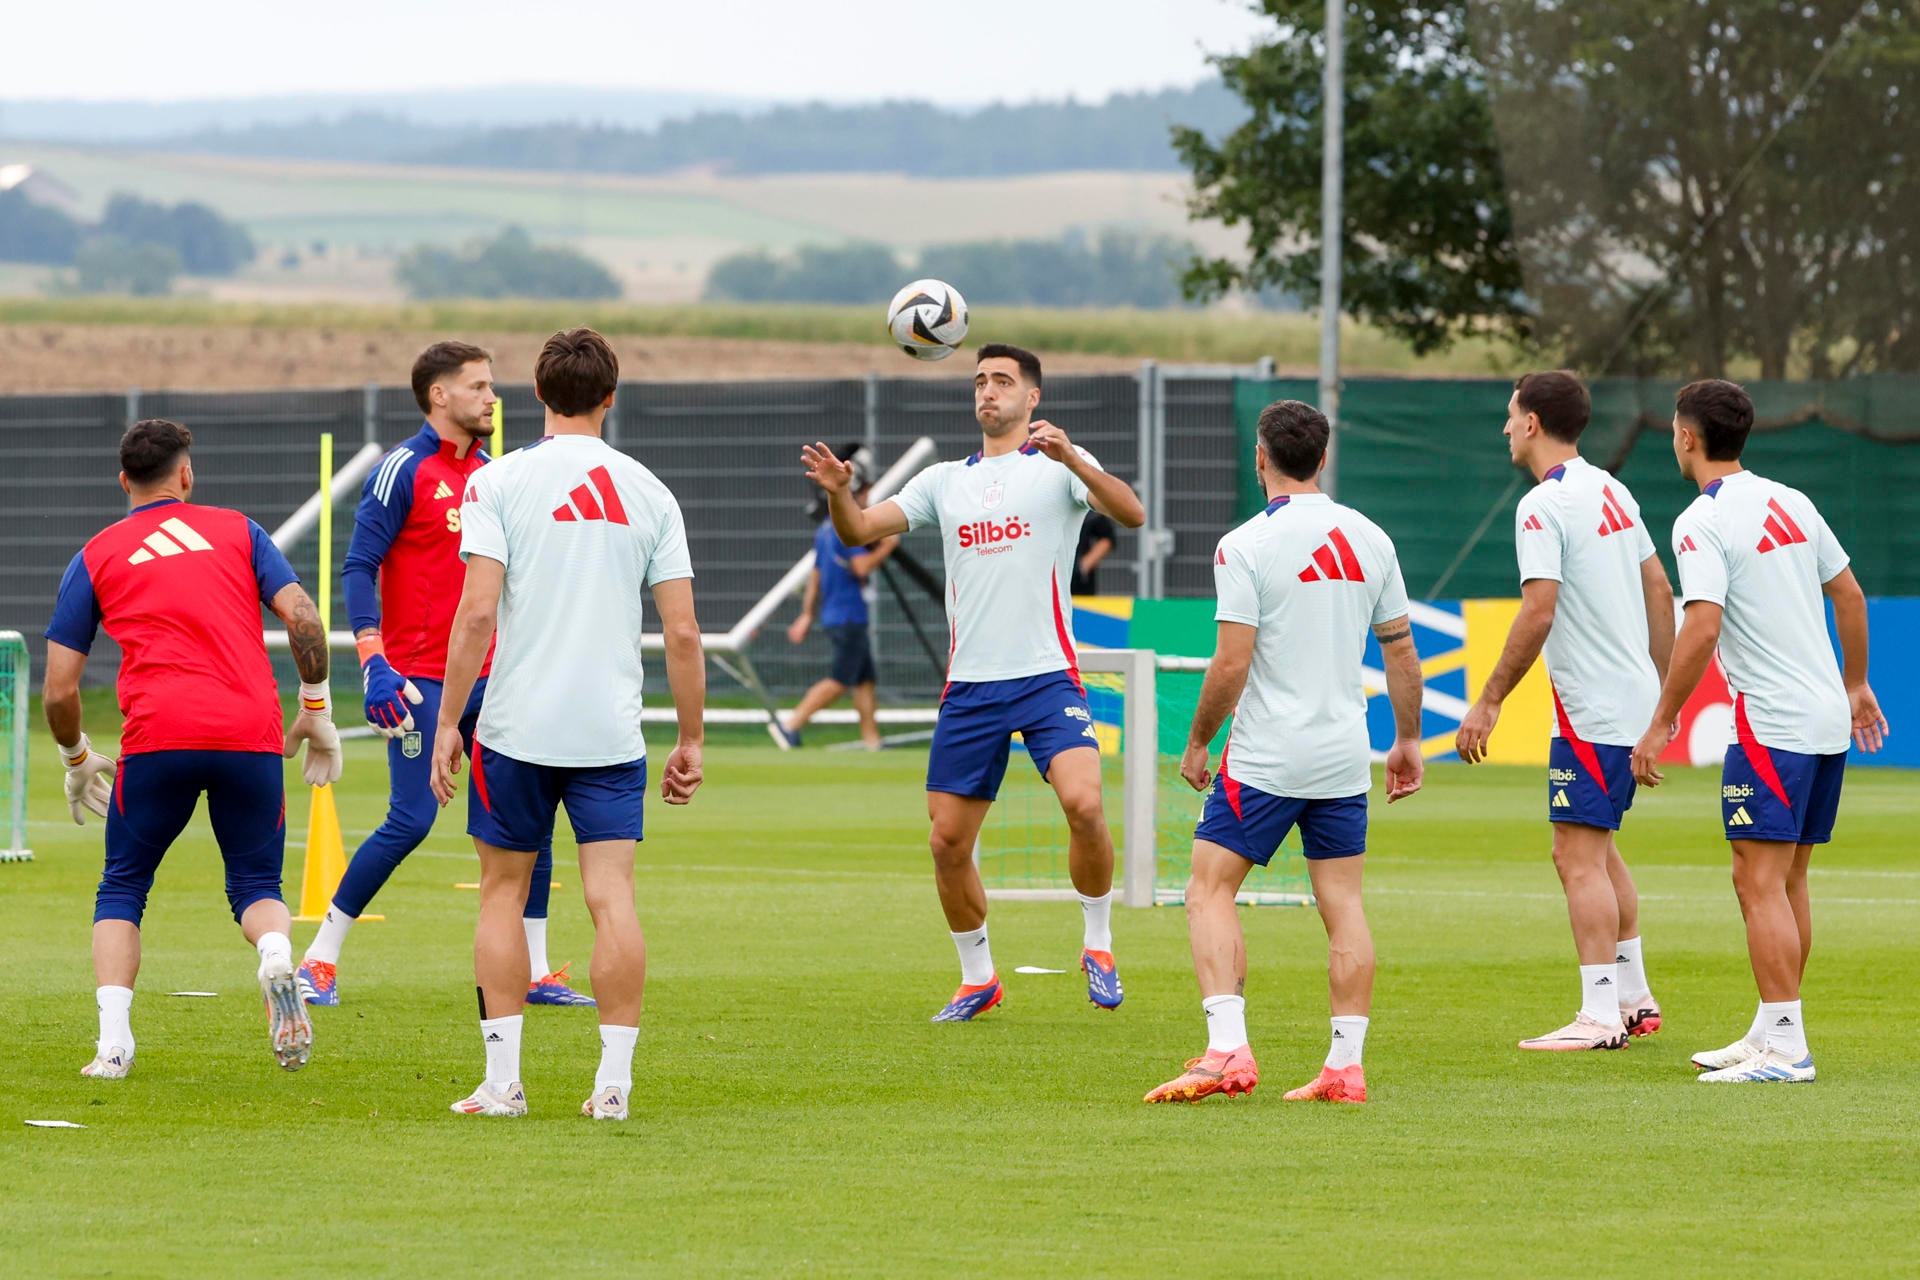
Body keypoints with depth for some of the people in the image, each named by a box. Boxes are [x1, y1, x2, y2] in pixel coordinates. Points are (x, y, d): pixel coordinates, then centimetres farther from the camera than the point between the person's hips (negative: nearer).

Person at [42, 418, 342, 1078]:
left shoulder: (95, 557, 15)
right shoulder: (238, 530, 17)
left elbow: (60, 689, 12)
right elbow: (303, 618, 3)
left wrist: (77, 761, 29)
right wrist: (316, 711, 14)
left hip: (157, 739, -1)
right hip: (252, 736, 1)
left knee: (121, 892, 16)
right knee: (256, 885, 15)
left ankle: (113, 1040, -3)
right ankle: (277, 957, -21)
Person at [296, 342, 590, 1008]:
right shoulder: (404, 470, -7)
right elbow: (359, 568, -10)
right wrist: (373, 663, -20)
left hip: (489, 679, 7)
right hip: (420, 684, -7)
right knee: (410, 822, -10)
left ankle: (536, 973, 8)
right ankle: (319, 960, 3)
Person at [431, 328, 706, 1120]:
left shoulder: (498, 482, -3)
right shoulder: (649, 494, 5)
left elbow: (478, 612, -11)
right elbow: (682, 631, 2)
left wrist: (448, 722, -5)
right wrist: (690, 743, 10)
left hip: (517, 726, -1)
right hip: (612, 729, 1)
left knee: (504, 892, 10)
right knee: (612, 897, 0)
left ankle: (503, 1080, 7)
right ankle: (614, 1080, -5)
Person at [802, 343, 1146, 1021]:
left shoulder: (1060, 463, 3)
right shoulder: (945, 480, 15)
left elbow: (1131, 514, -14)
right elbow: (860, 531, 10)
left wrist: (1072, 458, -30)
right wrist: (839, 491, -13)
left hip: (1047, 677, -4)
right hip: (969, 686, 4)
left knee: (1084, 805, -25)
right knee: (947, 842, 3)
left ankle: (1098, 944, -4)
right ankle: (978, 977, 21)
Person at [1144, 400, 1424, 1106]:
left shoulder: (1246, 545, -11)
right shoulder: (1370, 539, 6)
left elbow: (1232, 663, -14)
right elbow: (1402, 653, 11)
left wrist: (1197, 742, -1)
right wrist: (1408, 741, 22)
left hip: (1265, 757, -5)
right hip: (1346, 754, 5)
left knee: (1210, 890, 0)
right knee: (1343, 905, 7)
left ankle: (1227, 1049, -14)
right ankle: (1346, 1067, 3)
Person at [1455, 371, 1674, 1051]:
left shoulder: (1543, 506, -15)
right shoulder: (1611, 490, 12)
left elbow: (1538, 613, -22)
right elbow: (1659, 590, 17)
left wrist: (1489, 702, -16)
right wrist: (1661, 688, 23)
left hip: (1592, 712, -9)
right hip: (1636, 699, 9)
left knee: (1579, 856, -8)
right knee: (1597, 849, 19)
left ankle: (1600, 1017, -11)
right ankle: (1634, 998, 22)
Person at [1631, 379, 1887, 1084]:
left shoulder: (1703, 524, -12)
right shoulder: (1790, 503, 12)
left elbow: (1702, 628, -21)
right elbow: (1848, 594, 18)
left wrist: (1661, 723, -14)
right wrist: (1856, 684, 30)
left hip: (1771, 725, -8)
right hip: (1829, 718, 9)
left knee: (1760, 879, -8)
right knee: (1788, 879, 14)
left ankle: (1784, 1045, -12)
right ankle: (1772, 1034, 19)